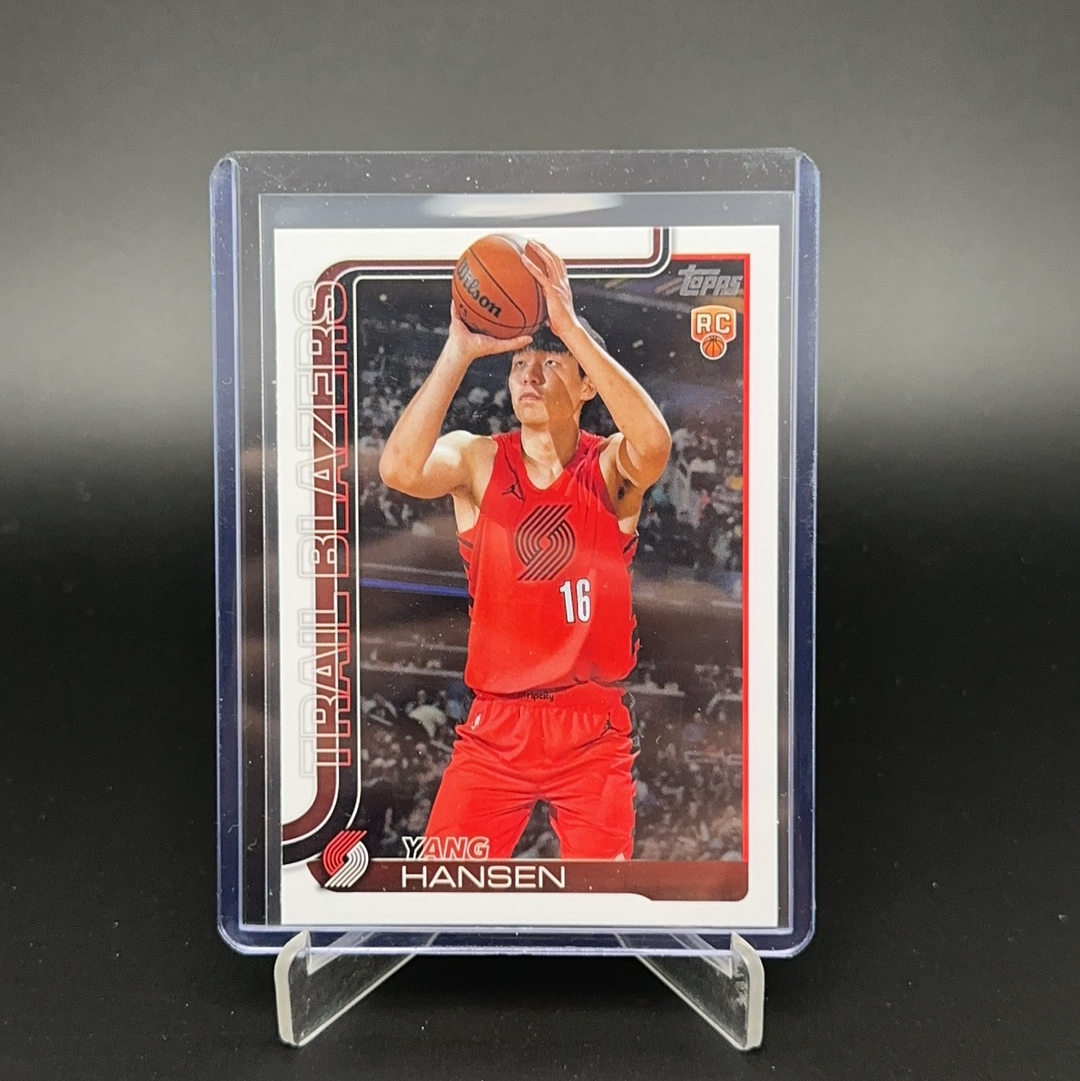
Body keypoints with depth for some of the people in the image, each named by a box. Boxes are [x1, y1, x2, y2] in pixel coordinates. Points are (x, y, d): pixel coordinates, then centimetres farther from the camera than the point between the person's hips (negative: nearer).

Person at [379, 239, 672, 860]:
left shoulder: (612, 470, -5)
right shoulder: (477, 460, -3)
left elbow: (654, 443, -30)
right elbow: (400, 468, -24)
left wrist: (571, 326, -30)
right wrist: (461, 349, -26)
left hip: (594, 730, 0)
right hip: (495, 725, 1)